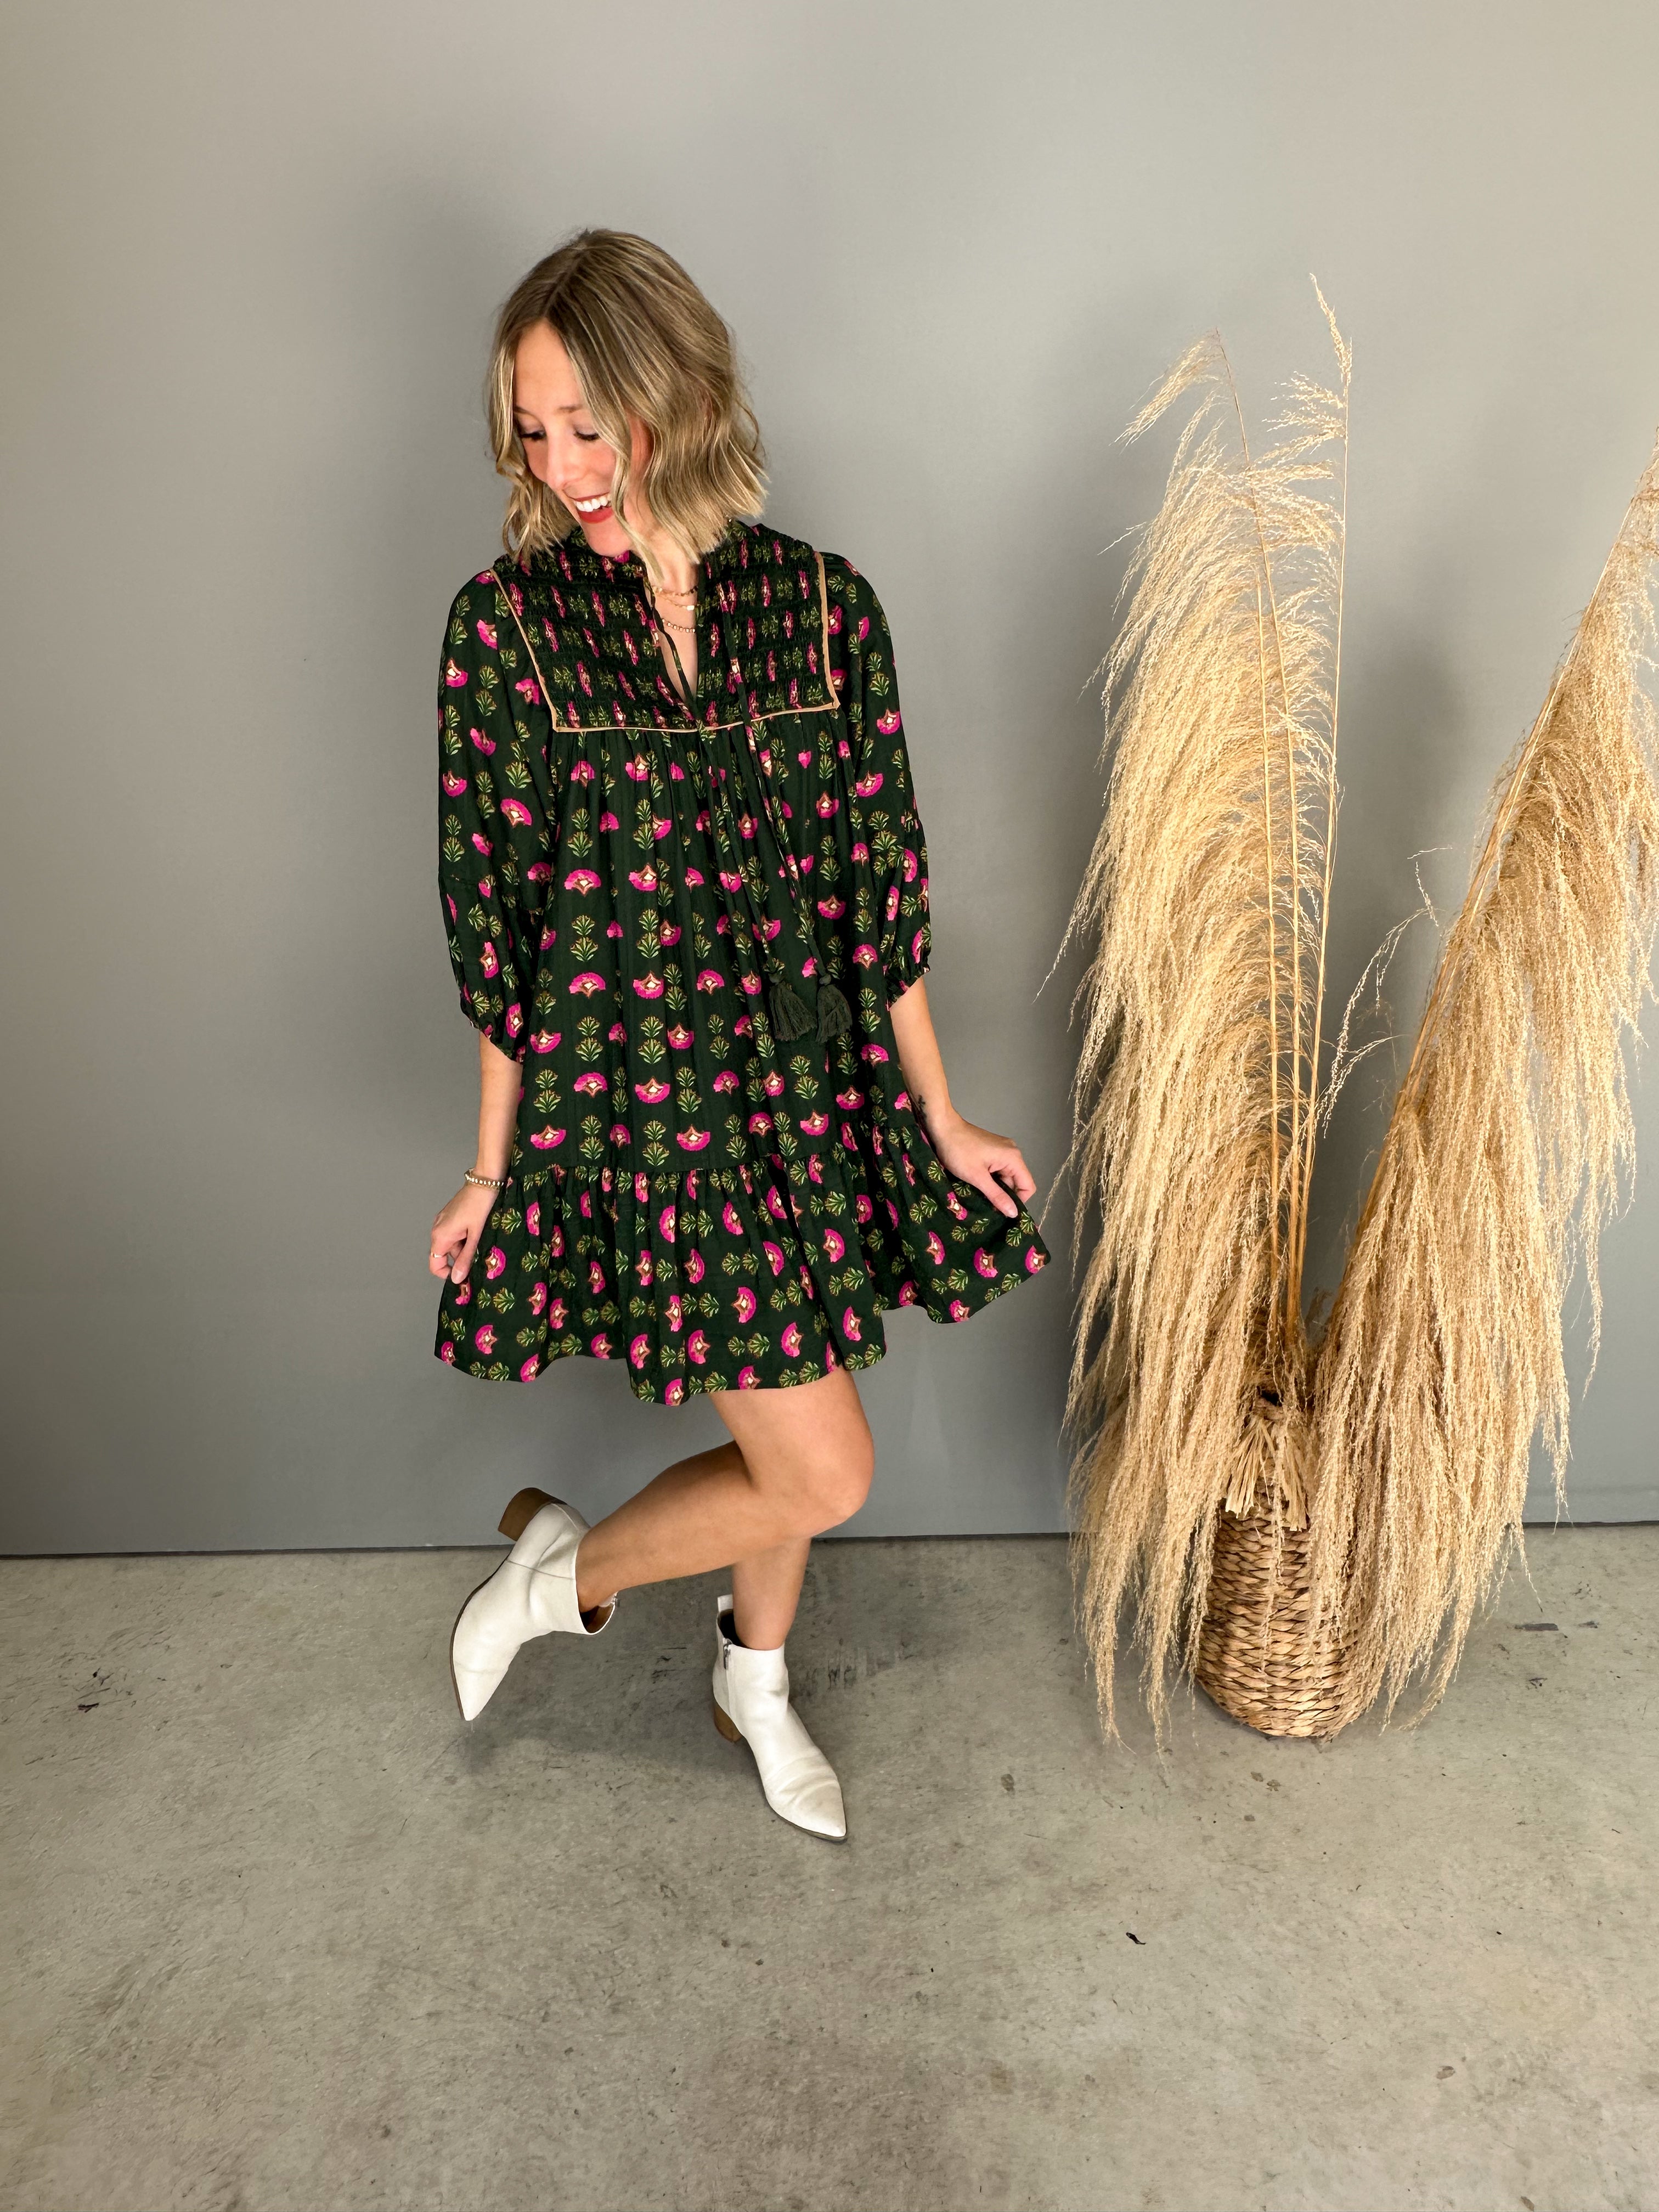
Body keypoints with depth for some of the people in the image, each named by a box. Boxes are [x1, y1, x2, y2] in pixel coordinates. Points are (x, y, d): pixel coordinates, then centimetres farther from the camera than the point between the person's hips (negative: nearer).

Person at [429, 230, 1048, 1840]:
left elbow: (880, 878, 3)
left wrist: (938, 1118, 6)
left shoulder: (821, 604, 0)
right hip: (634, 1102, -3)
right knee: (823, 1471, -1)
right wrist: (494, 1167, 2)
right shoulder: (505, 625, -6)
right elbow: (492, 920, -2)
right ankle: (565, 1571, 28)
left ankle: (753, 1683, 49)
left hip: (810, 1093, 4)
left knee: (784, 1437, 19)